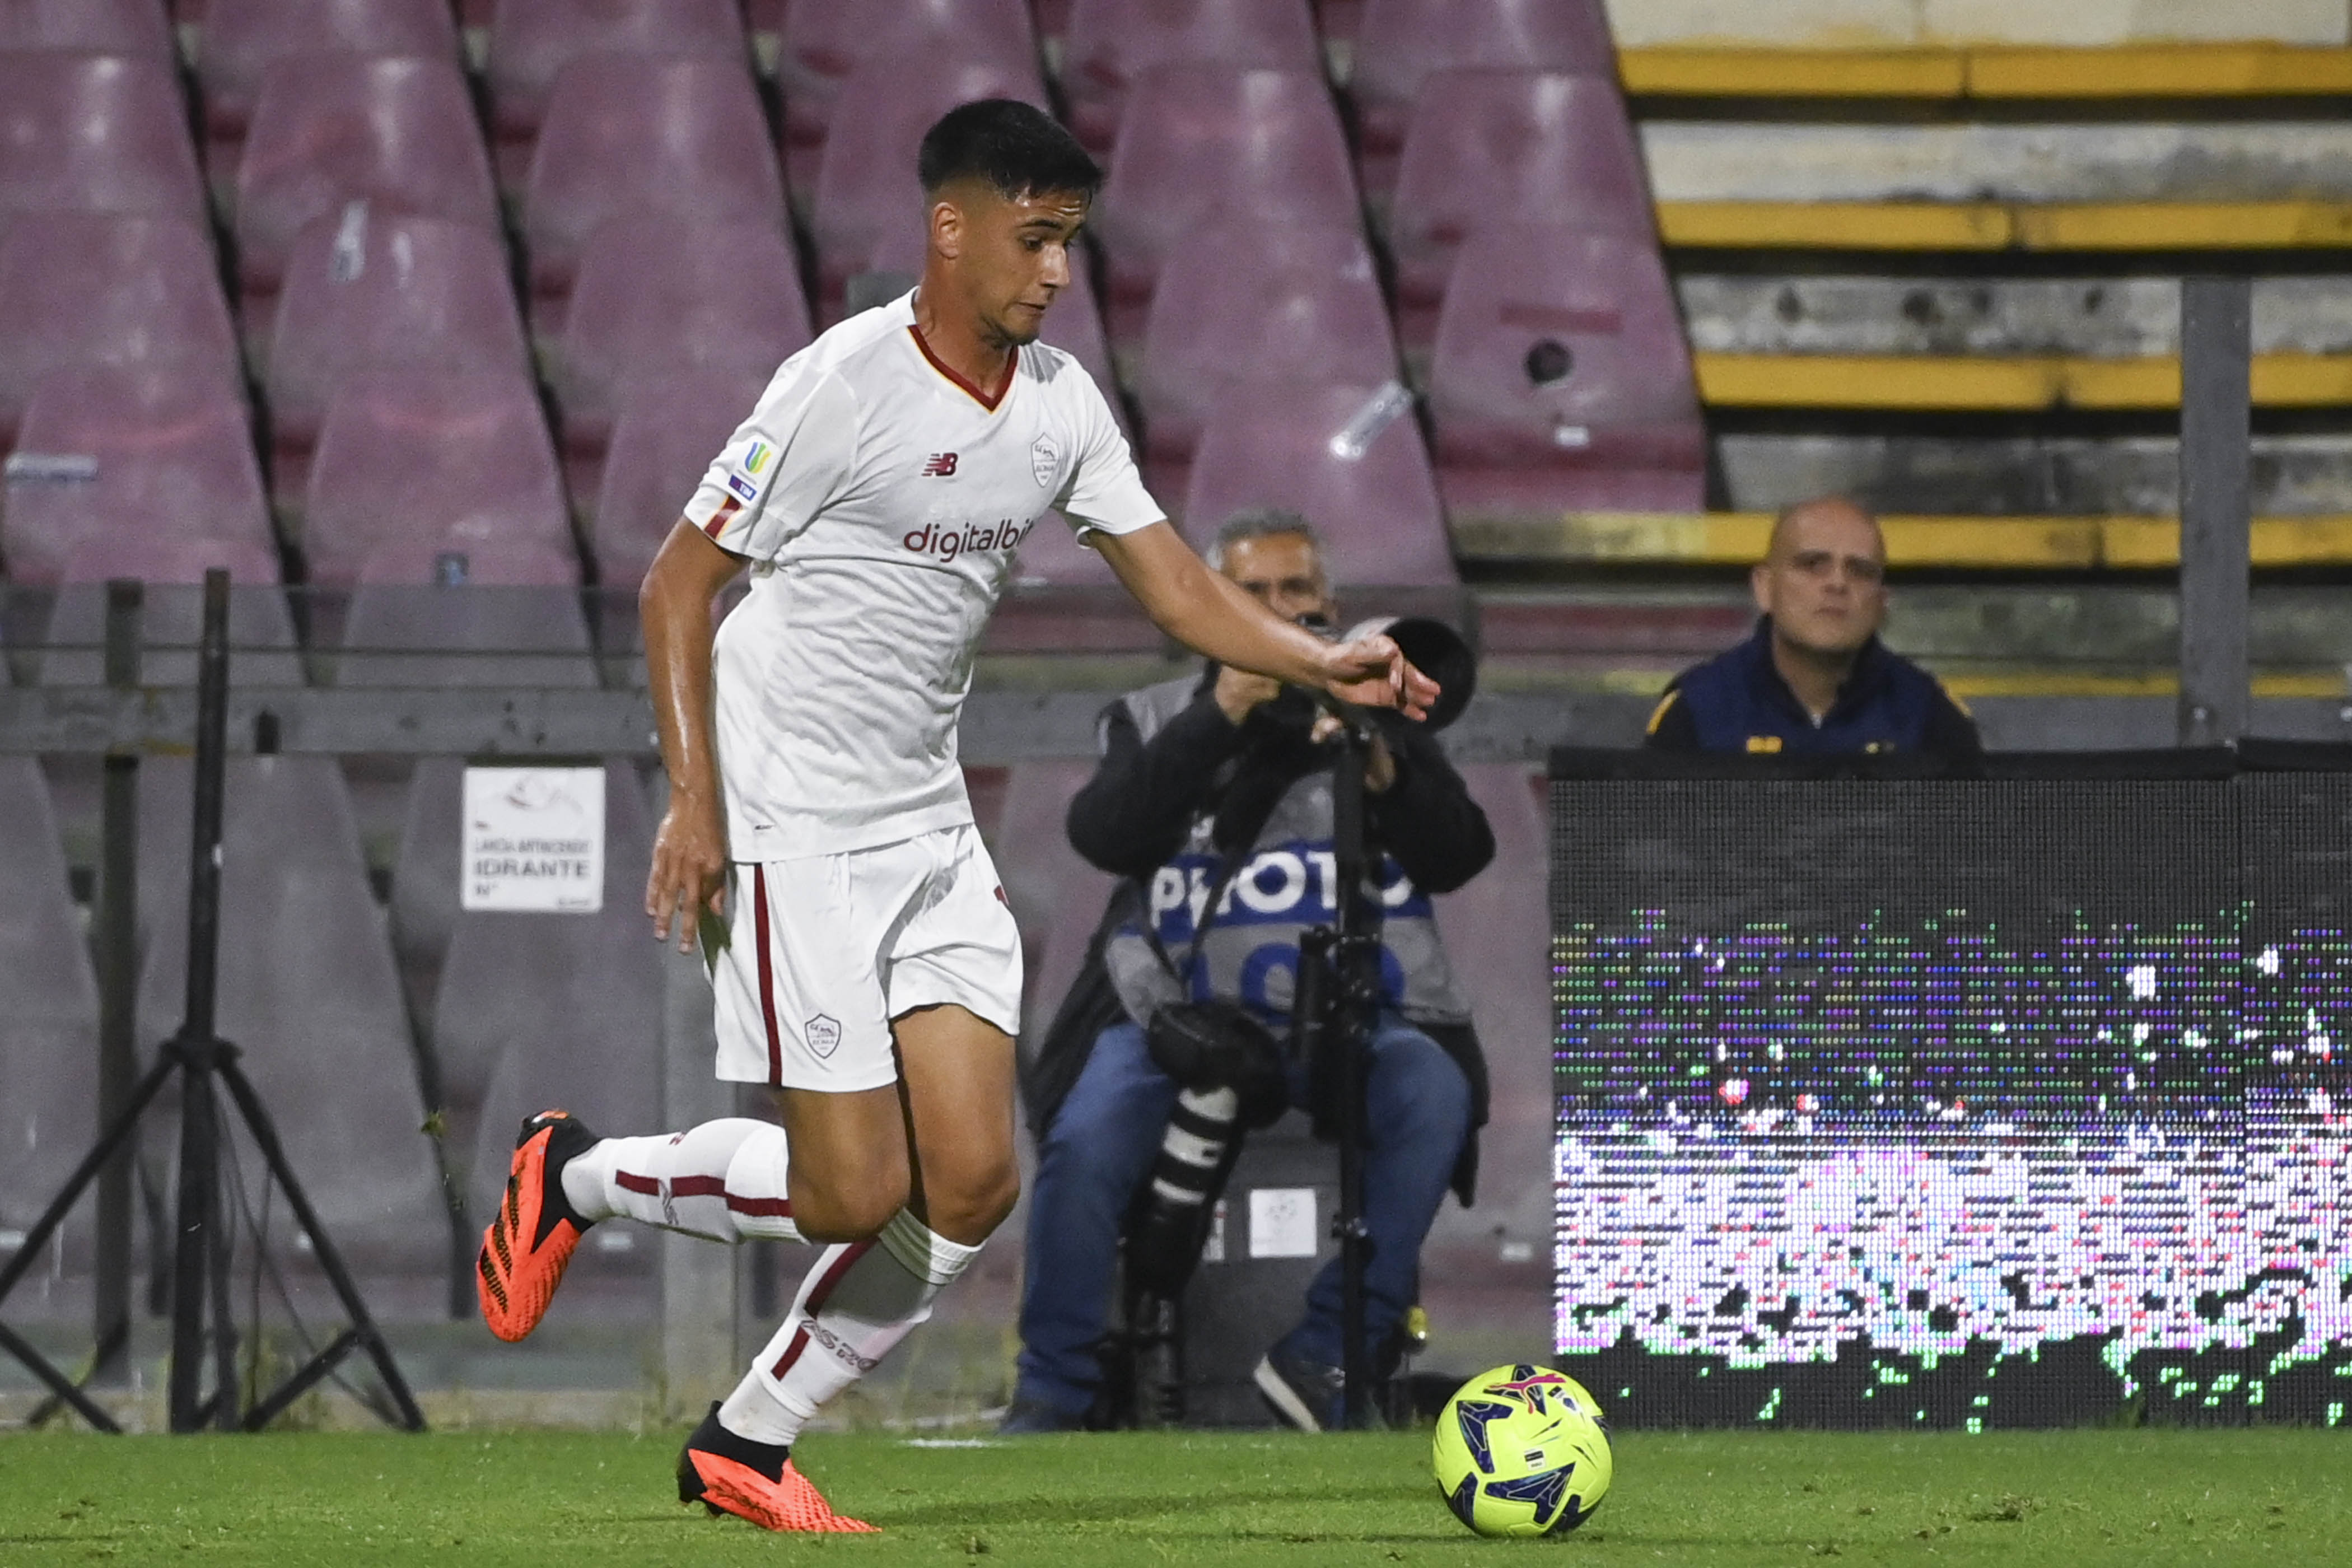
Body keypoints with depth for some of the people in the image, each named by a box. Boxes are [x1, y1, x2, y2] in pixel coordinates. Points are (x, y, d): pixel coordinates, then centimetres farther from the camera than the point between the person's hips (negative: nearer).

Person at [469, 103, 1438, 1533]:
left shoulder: (1060, 404, 4)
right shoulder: (846, 384, -16)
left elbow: (1178, 586, 7)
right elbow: (678, 583, -11)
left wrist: (1326, 664, -10)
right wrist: (695, 803, -18)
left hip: (932, 826, 7)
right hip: (794, 827, -7)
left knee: (974, 1185, -1)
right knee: (854, 1192, -11)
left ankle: (746, 1448, 13)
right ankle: (577, 1178, 15)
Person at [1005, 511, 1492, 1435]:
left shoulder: (1381, 717, 16)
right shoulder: (1156, 720, 15)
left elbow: (1457, 858, 2)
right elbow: (1106, 836, -5)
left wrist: (1383, 774, -17)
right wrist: (1219, 718, -14)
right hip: (1176, 1006, 0)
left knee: (1431, 1096, -31)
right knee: (1085, 1141, -27)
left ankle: (1330, 1354, -29)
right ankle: (1053, 1391, -16)